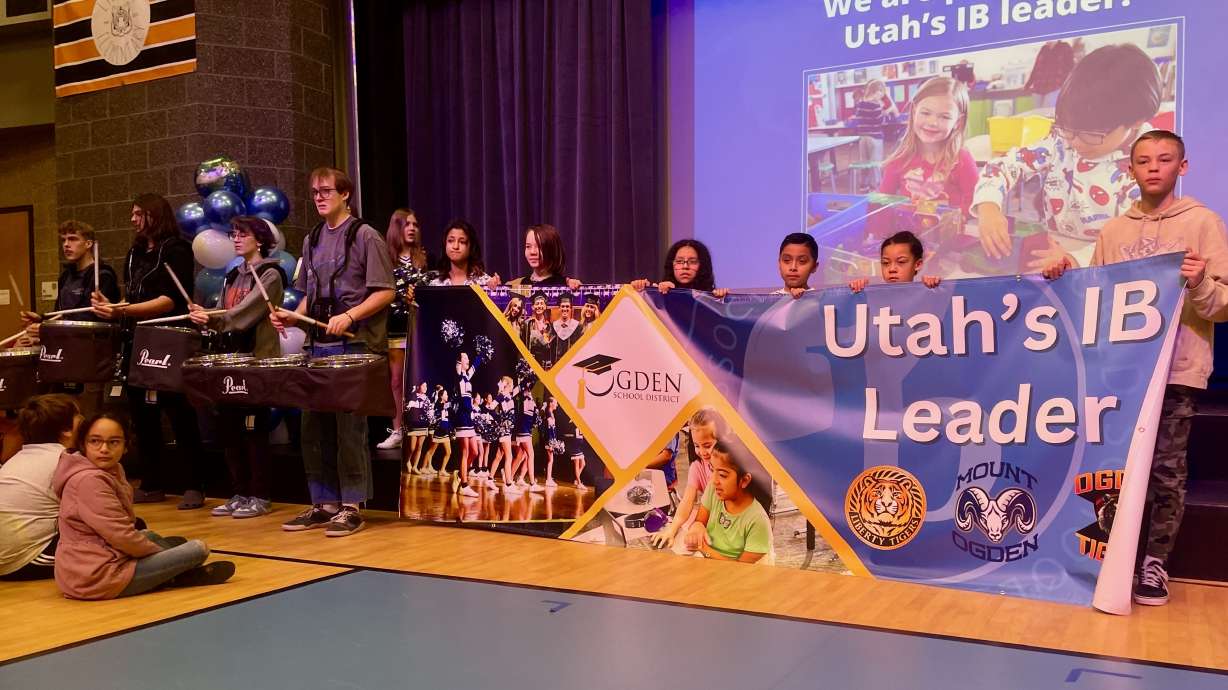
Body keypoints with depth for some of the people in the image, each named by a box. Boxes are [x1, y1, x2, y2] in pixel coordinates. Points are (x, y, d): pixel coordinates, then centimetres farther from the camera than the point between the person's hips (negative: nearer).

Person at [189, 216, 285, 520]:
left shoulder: (270, 275, -5)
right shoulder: (232, 277, 18)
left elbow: (245, 313, -17)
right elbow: (225, 319, 14)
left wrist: (213, 319, -26)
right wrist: (205, 316, -5)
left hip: (258, 360, -7)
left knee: (252, 427, -5)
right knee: (227, 425, 6)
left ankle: (260, 497, 4)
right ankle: (240, 494, 15)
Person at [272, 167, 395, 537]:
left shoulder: (364, 235, -3)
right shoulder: (312, 240, 16)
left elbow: (385, 293, -8)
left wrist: (349, 316, -19)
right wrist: (293, 316, 3)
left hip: (355, 344, -6)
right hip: (319, 344, 7)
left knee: (349, 426, -4)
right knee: (314, 426, 7)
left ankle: (351, 506, 5)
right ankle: (324, 504, 18)